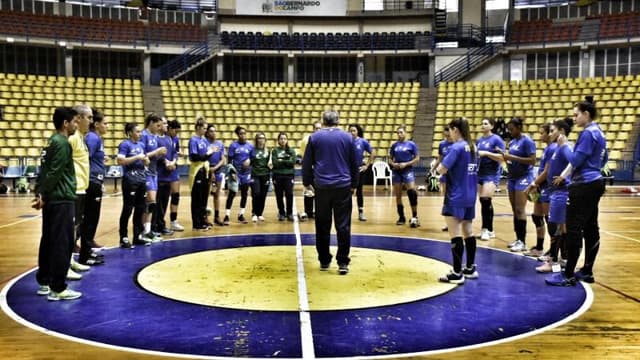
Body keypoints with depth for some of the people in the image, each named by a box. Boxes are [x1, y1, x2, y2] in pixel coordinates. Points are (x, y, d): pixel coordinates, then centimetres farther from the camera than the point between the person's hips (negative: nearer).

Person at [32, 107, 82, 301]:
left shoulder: (52, 141, 15)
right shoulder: (62, 143, -14)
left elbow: (44, 171, 14)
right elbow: (54, 173, -18)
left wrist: (40, 193, 9)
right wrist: (43, 196, -11)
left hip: (51, 199, 10)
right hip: (62, 200, -10)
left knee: (48, 241, 14)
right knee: (62, 244, -6)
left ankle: (44, 282, 23)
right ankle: (58, 289, -2)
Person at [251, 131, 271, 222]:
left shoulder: (267, 151, 12)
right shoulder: (253, 150, -1)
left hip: (265, 176, 4)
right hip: (255, 175, -3)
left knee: (263, 196, 3)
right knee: (256, 194, -13)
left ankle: (260, 214, 15)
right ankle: (254, 214, -2)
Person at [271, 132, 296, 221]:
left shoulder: (291, 151, 8)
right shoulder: (275, 150, 4)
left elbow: (293, 162, -7)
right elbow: (275, 163, -8)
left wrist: (281, 161, -9)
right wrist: (286, 161, -10)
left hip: (289, 175, 0)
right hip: (278, 176, 0)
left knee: (289, 194, -5)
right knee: (279, 196, 4)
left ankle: (289, 213, 9)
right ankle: (281, 213, 17)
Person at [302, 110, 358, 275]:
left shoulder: (314, 137, 4)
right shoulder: (347, 137, 5)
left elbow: (306, 162, 6)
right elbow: (354, 164, 9)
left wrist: (307, 182, 17)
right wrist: (354, 184, 19)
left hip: (321, 186, 1)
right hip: (343, 186, 0)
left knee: (323, 225, 9)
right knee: (343, 225, 1)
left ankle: (324, 261, 15)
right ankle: (343, 262, 0)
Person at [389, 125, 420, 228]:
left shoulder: (411, 144, -1)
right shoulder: (394, 145, 8)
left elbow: (417, 158, -2)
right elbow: (390, 158, 14)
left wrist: (406, 164, -13)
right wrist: (393, 164, -7)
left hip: (407, 171, -4)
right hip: (397, 172, 4)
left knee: (412, 193, -17)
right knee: (398, 196, 8)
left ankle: (414, 217, -8)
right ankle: (401, 217, 20)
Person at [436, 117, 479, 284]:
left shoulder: (456, 147, -15)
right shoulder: (473, 147, 10)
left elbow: (442, 169, -22)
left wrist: (438, 167, -2)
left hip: (456, 197, -9)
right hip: (470, 196, 9)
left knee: (455, 235, -5)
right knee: (468, 232, 15)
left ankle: (457, 273, -2)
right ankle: (471, 268, 24)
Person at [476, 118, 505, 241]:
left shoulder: (496, 139, -6)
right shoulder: (479, 140, 14)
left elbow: (501, 157, -14)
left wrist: (486, 153, -20)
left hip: (491, 175, -7)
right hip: (480, 174, 7)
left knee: (486, 200, -17)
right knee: (484, 202, 8)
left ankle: (485, 229, -9)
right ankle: (490, 230, 17)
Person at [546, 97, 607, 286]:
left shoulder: (588, 133, -15)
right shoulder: (598, 132, 15)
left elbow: (576, 160, -19)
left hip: (584, 187, -10)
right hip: (595, 183, 10)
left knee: (574, 230, -7)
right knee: (591, 229, 12)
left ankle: (568, 275, -3)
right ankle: (587, 271, 20)